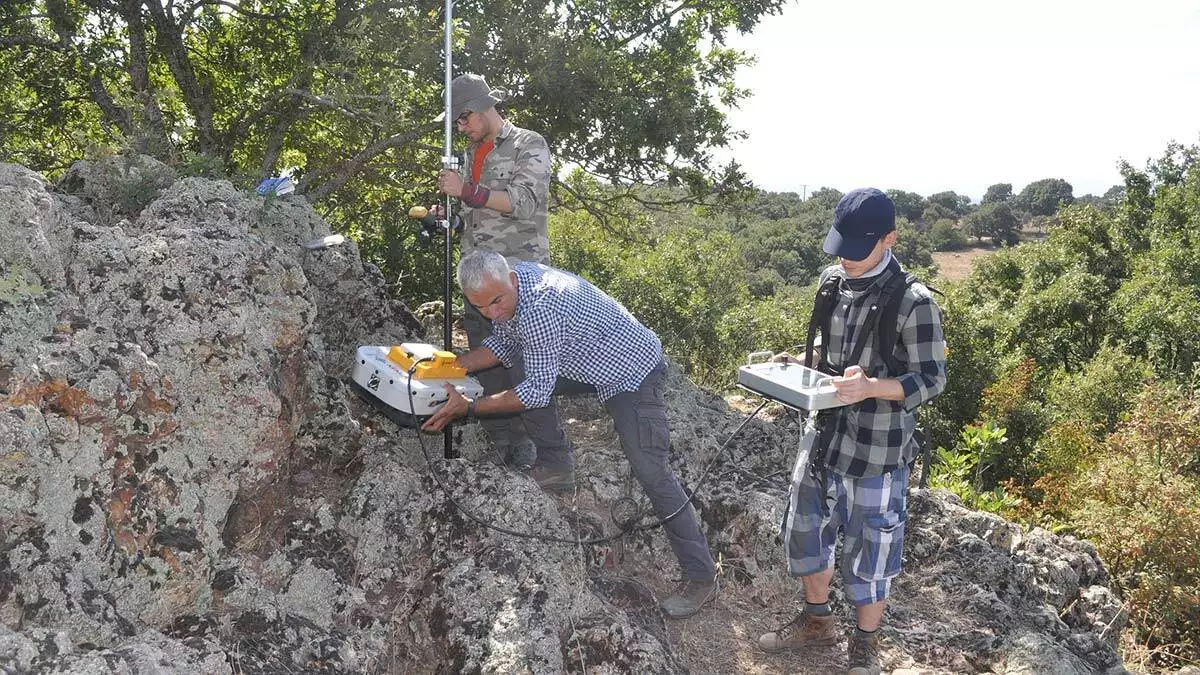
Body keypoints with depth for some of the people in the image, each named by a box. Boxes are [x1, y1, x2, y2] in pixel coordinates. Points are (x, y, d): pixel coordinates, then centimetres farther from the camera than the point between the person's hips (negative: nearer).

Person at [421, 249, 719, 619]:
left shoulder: (540, 309, -35)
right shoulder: (506, 288, -7)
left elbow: (537, 392, -29)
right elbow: (501, 345, 9)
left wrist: (468, 408, -25)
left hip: (634, 373, -9)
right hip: (589, 363, 9)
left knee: (651, 472, -14)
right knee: (520, 373, 8)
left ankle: (701, 576, -6)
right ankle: (557, 468, 20)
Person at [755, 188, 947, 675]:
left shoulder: (913, 303, -18)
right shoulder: (832, 280, 1)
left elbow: (932, 379, -14)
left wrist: (872, 388, -31)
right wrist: (797, 364, -5)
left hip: (878, 449, -6)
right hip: (823, 433, 6)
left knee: (868, 548, 8)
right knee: (805, 530, 18)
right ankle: (817, 620, 42)